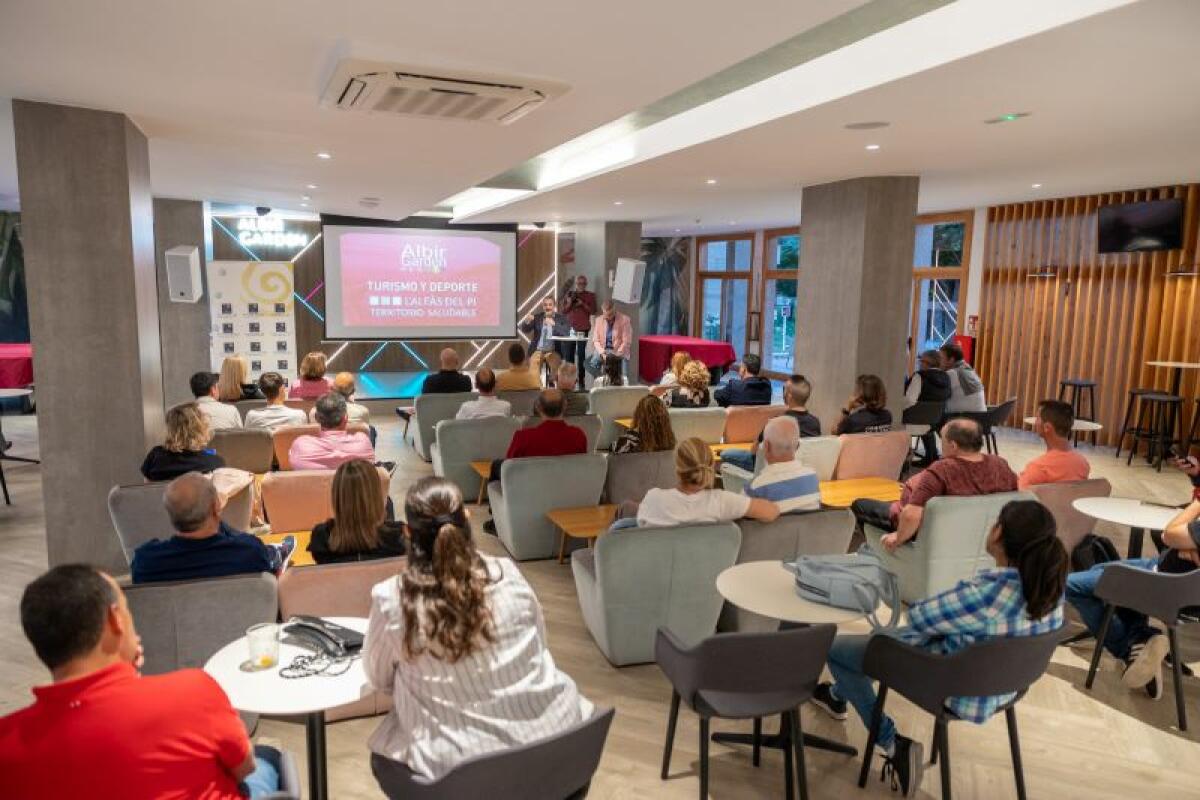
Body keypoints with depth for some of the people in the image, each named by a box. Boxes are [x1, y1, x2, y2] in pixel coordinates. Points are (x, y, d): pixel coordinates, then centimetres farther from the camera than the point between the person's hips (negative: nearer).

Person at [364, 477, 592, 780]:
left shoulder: (390, 599, -12)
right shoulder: (507, 574, -7)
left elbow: (379, 680, 5)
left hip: (458, 762, -1)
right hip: (548, 734, 2)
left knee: (382, 756, 26)